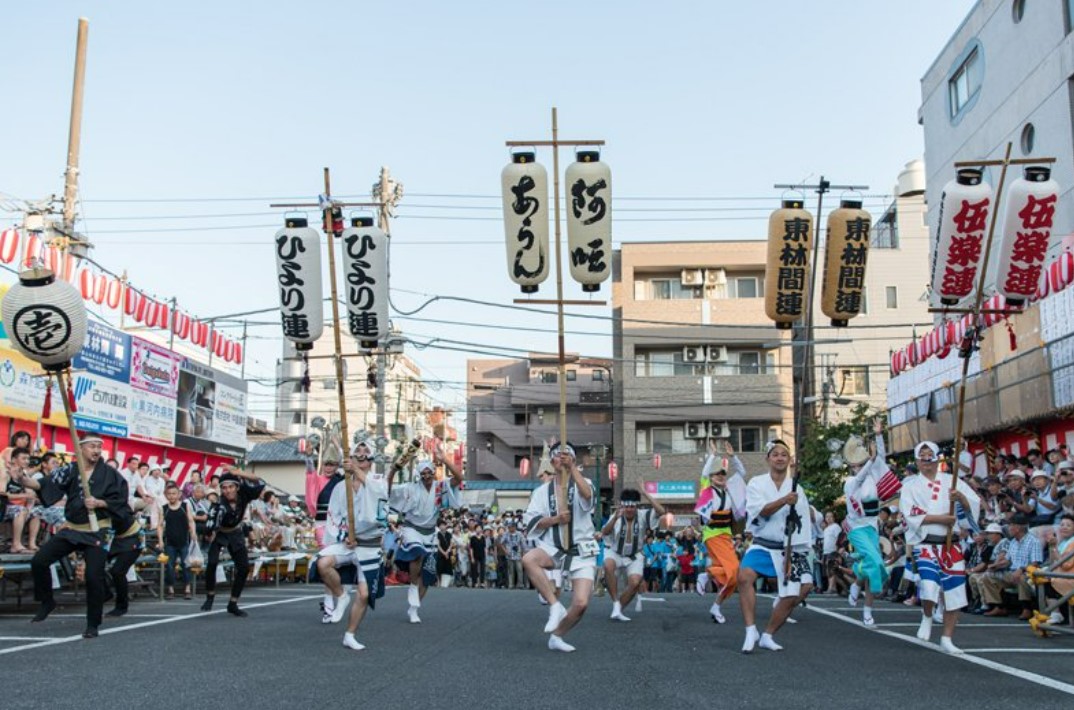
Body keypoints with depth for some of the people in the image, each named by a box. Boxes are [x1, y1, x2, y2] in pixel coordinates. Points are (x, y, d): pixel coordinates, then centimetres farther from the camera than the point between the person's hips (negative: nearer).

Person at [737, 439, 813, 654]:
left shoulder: (796, 489, 1)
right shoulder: (756, 484, -1)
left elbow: (802, 524, -1)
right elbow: (759, 512, -17)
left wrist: (793, 555, -8)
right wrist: (784, 501, -33)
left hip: (788, 550, 2)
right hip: (762, 545, -2)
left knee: (791, 597, -4)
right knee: (744, 576, -28)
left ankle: (768, 636, 17)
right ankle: (751, 631, -19)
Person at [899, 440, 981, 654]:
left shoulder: (951, 481, 9)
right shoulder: (910, 486, 2)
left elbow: (975, 505, 4)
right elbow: (911, 515, -10)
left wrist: (961, 497, -16)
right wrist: (941, 518, -16)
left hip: (951, 545, 3)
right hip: (925, 544, -3)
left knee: (954, 592, 3)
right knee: (929, 586, -22)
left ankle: (947, 639, 18)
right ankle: (927, 617, 10)